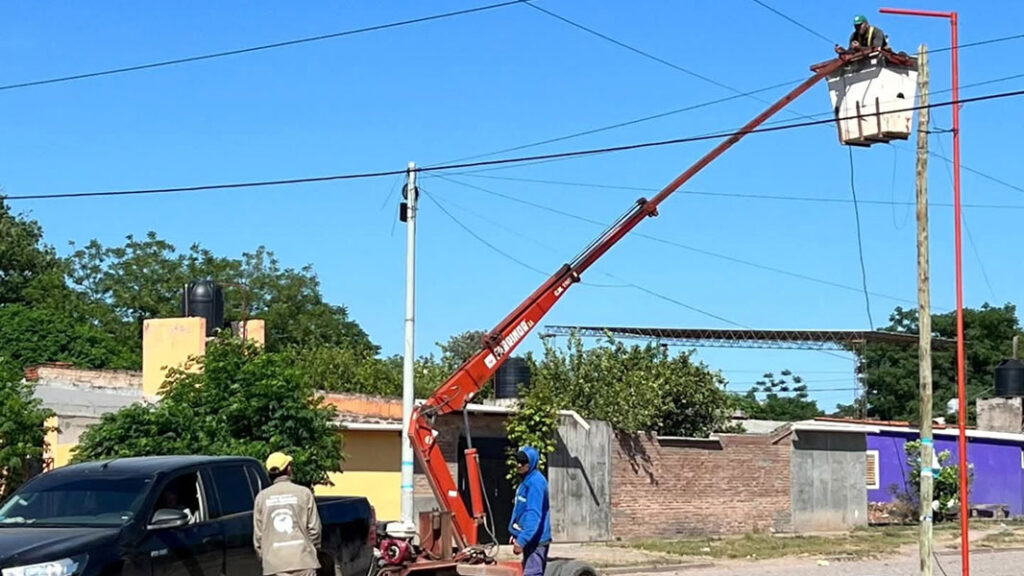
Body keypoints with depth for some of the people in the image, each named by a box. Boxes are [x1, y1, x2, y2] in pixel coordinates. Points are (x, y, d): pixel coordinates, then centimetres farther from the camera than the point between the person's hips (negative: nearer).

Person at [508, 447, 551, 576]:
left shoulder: (535, 482, -18)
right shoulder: (526, 480, 14)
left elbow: (534, 515, -25)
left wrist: (522, 539, -29)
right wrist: (516, 534, 22)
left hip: (535, 540, -11)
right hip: (529, 538, 11)